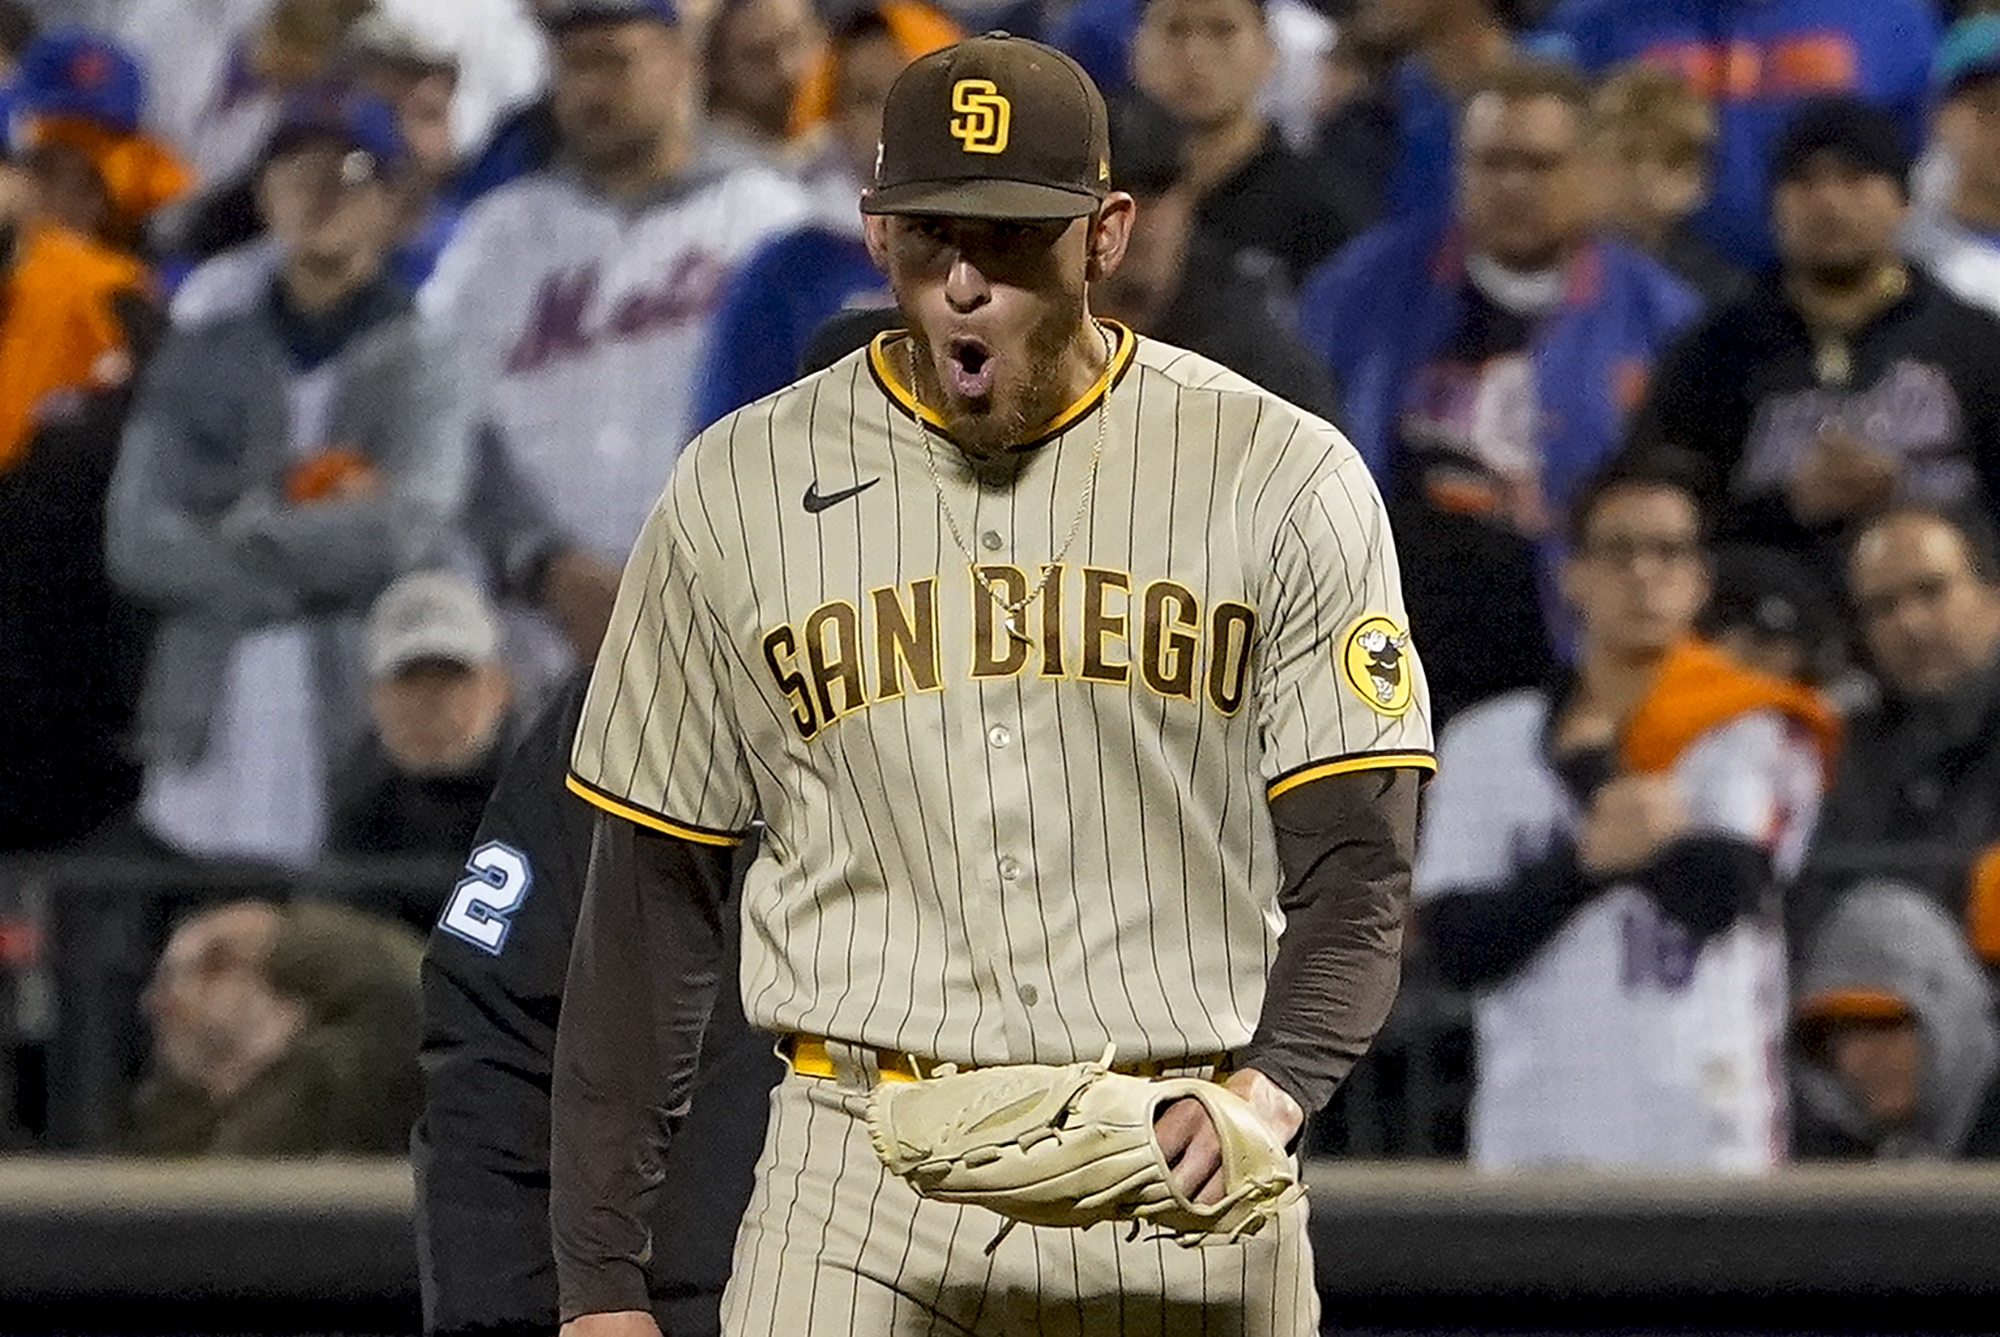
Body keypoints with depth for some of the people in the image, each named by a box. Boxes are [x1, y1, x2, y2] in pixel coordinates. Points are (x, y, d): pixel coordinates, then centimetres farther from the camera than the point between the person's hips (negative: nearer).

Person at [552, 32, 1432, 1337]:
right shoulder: (741, 488, 5)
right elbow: (650, 898, 10)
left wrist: (1272, 1086, -24)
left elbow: (1355, 875, -2)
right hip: (859, 1193, 0)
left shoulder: (1286, 480, 1)